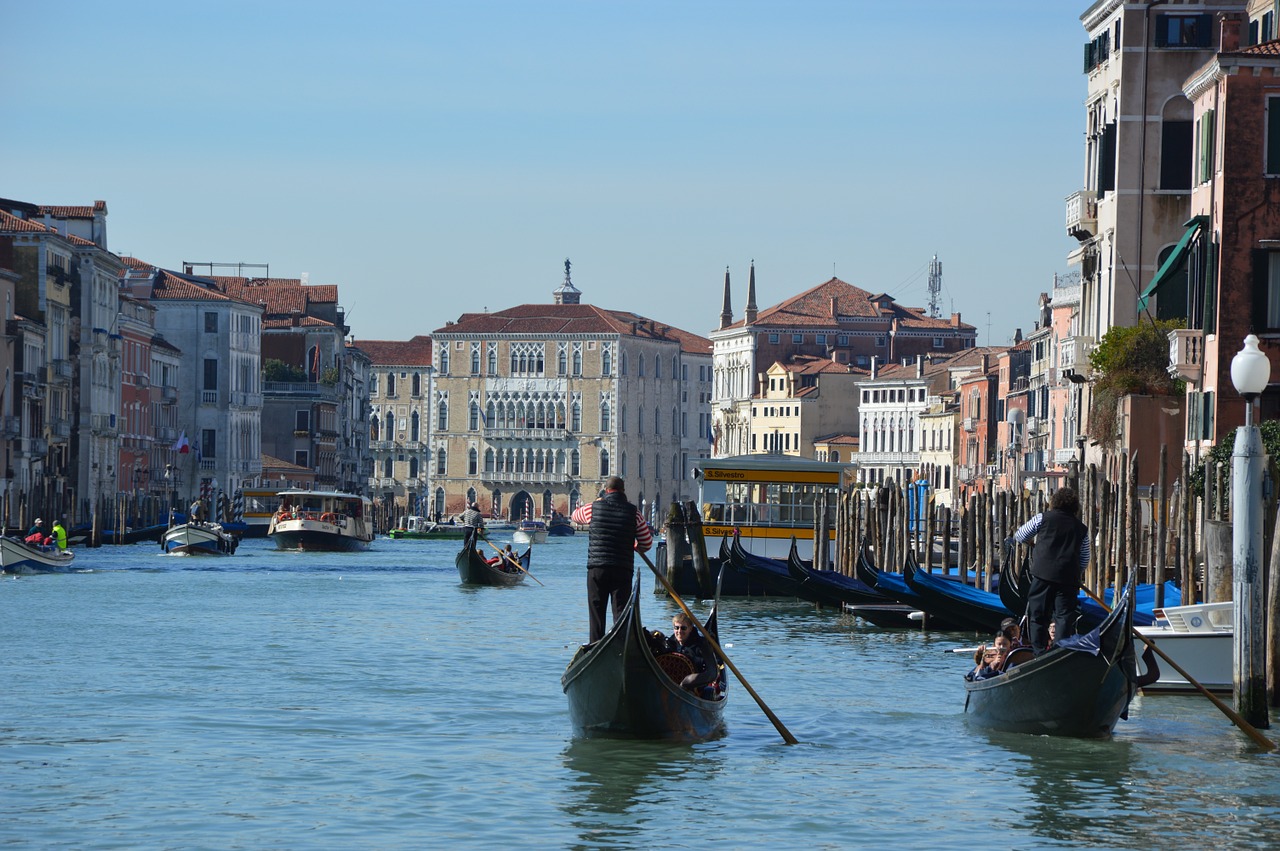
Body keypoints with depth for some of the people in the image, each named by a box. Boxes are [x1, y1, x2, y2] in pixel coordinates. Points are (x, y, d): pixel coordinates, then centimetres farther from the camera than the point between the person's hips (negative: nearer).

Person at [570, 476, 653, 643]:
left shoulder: (593, 508, 0)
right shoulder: (633, 512, 0)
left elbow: (576, 515, 25)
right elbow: (646, 543, 4)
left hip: (596, 568, 0)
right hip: (623, 570, 0)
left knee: (596, 610, 9)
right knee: (621, 611, 2)